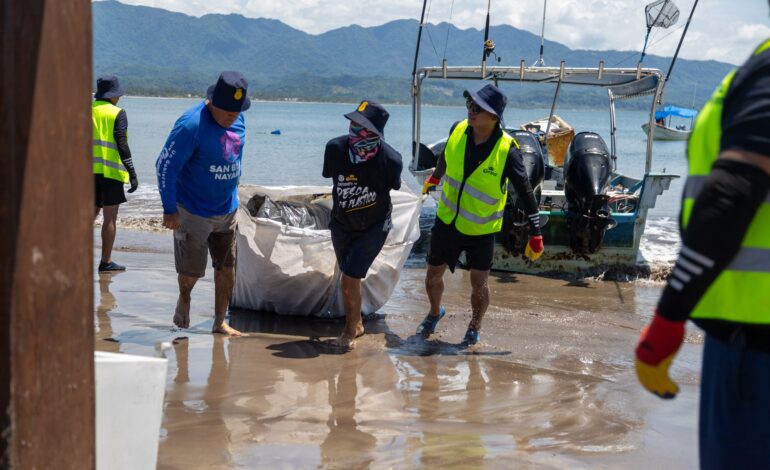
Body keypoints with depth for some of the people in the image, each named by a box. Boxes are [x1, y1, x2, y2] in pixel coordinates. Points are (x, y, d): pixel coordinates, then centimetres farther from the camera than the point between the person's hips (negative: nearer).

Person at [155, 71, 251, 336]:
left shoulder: (237, 121, 1)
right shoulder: (192, 125, -22)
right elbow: (165, 166, -19)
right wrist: (170, 210, -17)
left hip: (227, 210, 6)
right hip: (193, 212, -6)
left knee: (227, 267, 7)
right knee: (191, 270, 5)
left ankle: (220, 322, 19)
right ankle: (183, 302, 36)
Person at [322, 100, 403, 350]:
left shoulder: (389, 160, -30)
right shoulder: (335, 148, -22)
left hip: (374, 227, -4)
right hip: (341, 223, 4)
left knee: (350, 279, -10)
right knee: (349, 277, 18)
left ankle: (350, 330, 13)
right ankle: (356, 323, 41)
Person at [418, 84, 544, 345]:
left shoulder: (507, 150, -23)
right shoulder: (458, 131, -12)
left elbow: (525, 193, -15)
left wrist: (535, 235, -14)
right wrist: (434, 178, 31)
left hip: (481, 229, -3)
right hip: (447, 220, 3)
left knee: (479, 284, 1)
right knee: (433, 275, 12)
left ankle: (475, 328, 30)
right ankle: (435, 313, 43)